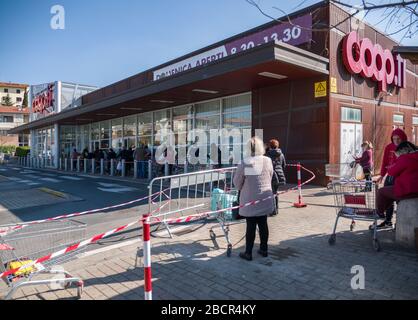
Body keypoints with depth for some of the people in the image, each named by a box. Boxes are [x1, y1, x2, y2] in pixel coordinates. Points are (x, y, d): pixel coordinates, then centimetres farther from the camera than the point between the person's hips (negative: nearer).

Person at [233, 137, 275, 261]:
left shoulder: (244, 163, -16)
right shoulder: (267, 161, -7)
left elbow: (237, 183, -6)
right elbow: (270, 178, 3)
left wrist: (243, 189, 15)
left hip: (249, 200, -3)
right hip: (264, 199, 3)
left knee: (250, 226, 7)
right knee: (263, 224, 16)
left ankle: (248, 253, 17)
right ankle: (264, 249, 30)